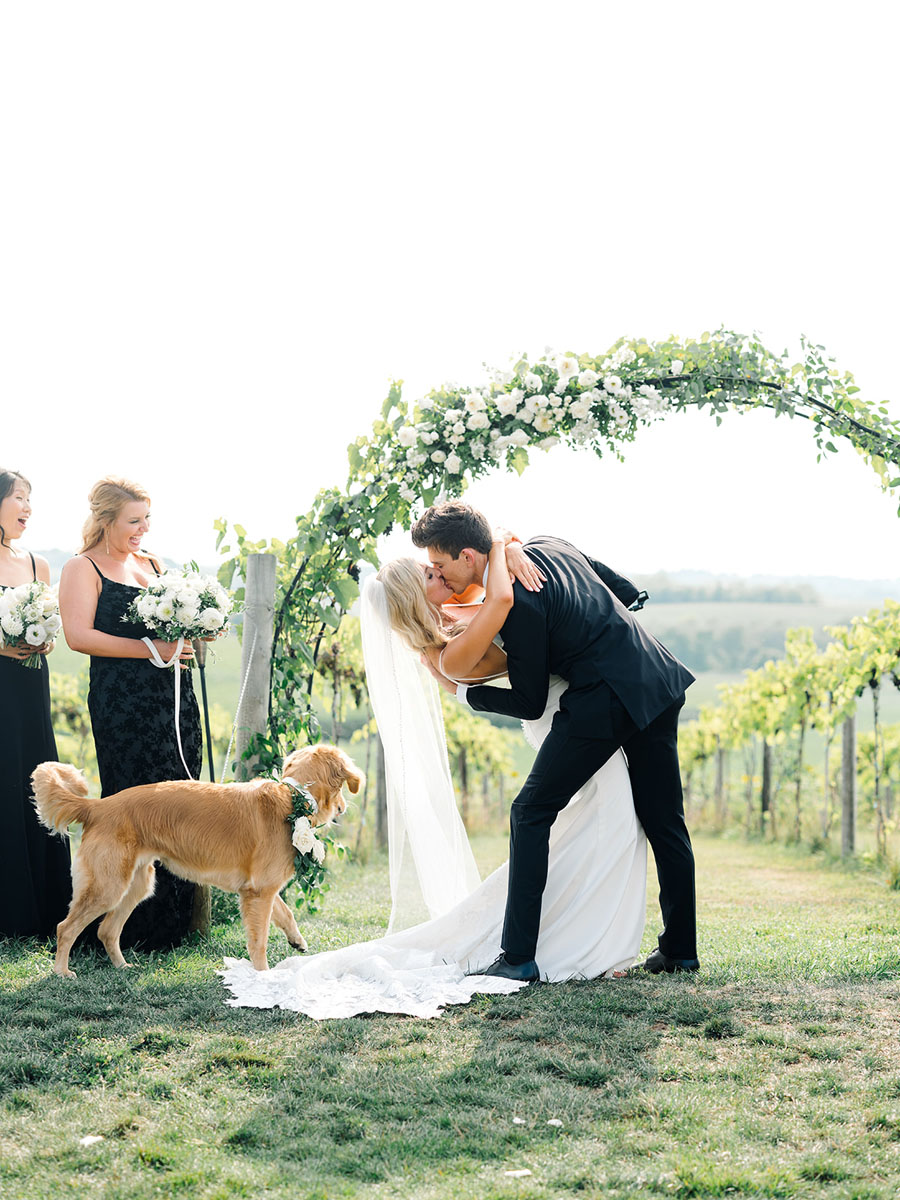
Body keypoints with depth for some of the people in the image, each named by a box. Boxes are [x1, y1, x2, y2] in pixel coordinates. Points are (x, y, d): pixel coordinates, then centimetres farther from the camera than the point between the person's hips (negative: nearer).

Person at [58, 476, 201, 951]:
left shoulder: (151, 563, 19)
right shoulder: (82, 569, -1)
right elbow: (78, 635, -14)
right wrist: (150, 649, -18)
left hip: (175, 697, 7)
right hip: (124, 703, -6)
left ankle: (177, 917, 10)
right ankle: (141, 924, 0)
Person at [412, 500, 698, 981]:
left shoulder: (516, 603, -16)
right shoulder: (548, 545, 9)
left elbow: (529, 703, -7)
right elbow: (627, 590, 19)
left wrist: (463, 693, 6)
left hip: (604, 701, -9)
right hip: (659, 684, 9)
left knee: (531, 812, -1)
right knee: (664, 822, 16)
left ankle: (518, 956, -3)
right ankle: (680, 948, 23)